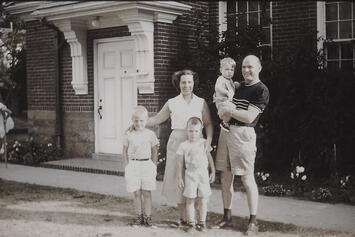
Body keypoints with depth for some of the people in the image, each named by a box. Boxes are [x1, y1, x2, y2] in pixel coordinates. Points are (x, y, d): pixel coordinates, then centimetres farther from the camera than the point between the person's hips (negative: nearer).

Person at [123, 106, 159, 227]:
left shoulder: (150, 134, 1)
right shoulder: (128, 135, 2)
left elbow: (154, 151, 8)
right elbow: (125, 152, 7)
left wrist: (154, 167, 5)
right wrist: (126, 167, 3)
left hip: (147, 164, 0)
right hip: (133, 165, 1)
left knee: (147, 192, 1)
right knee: (136, 192, 4)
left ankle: (148, 216, 8)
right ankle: (139, 215, 15)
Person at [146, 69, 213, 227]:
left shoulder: (201, 103, 6)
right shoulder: (172, 103, 7)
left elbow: (208, 124, 3)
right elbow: (157, 119, 13)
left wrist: (208, 140, -13)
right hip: (177, 143, 1)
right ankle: (183, 218, 13)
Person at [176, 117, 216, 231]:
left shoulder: (204, 143, 3)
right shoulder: (183, 146, -2)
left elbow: (209, 158, 11)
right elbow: (180, 163, 2)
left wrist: (213, 172, 8)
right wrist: (179, 177, 1)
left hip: (203, 174, 1)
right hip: (190, 174, -1)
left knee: (203, 200, 4)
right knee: (190, 200, 3)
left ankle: (202, 222, 15)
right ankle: (191, 223, 13)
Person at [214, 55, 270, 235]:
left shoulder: (261, 90, -6)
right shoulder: (238, 85, 17)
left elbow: (249, 117, -15)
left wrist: (227, 111, -9)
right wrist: (223, 110, -1)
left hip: (243, 134, -7)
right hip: (226, 131, 7)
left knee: (247, 179, -3)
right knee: (225, 177, 10)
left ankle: (253, 222, 5)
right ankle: (227, 217, 22)